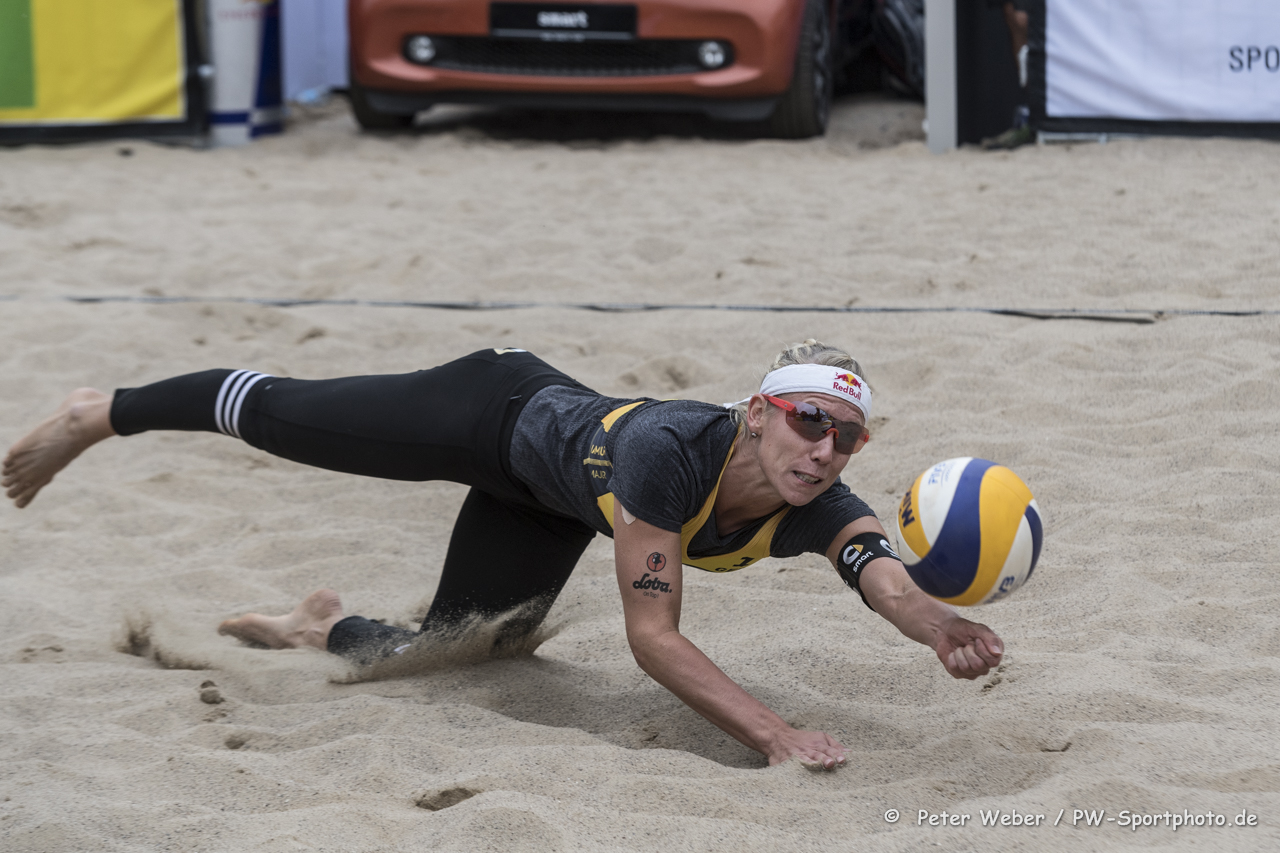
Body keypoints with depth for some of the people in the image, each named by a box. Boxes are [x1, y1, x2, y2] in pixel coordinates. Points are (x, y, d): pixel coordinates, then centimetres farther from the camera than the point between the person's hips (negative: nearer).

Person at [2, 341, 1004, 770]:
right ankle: (104, 413, 42)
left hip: (546, 509, 5)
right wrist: (772, 733, -55)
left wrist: (943, 626, -72)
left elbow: (893, 583, -49)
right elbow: (652, 635, -46)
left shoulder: (820, 511, -31)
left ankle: (323, 628, 43)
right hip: (503, 412, -4)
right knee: (284, 419, 17)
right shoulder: (668, 452, -44)